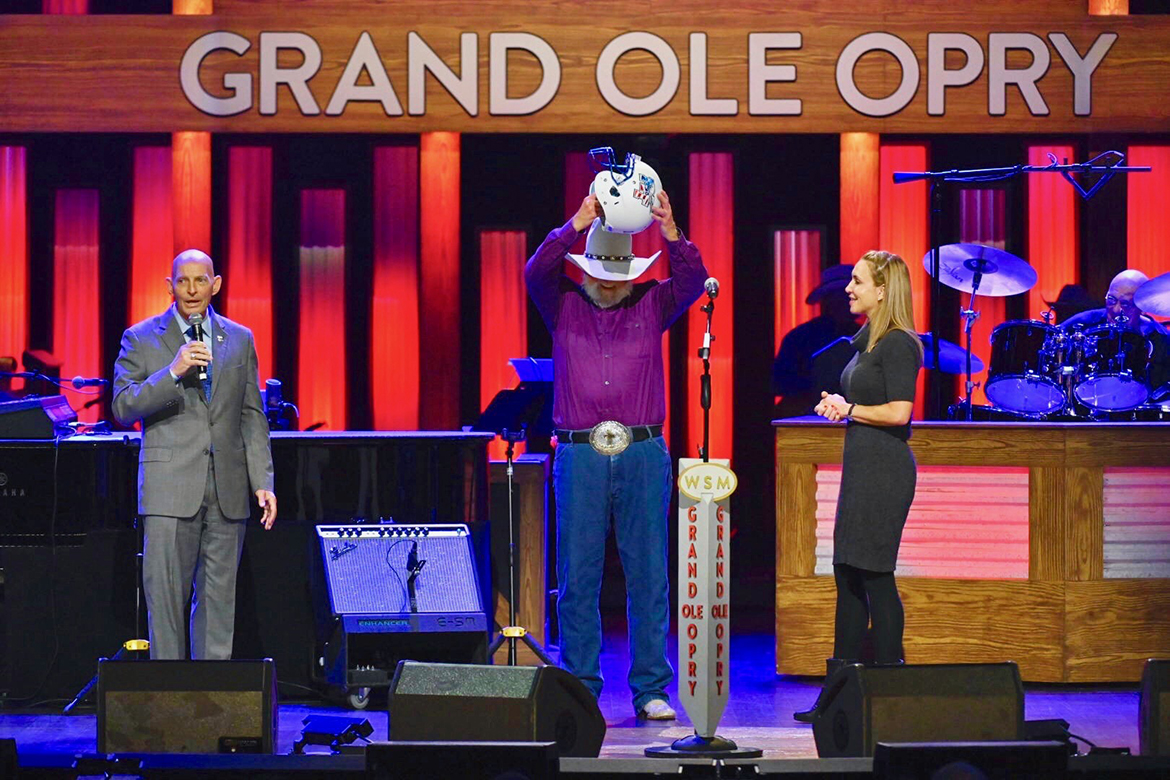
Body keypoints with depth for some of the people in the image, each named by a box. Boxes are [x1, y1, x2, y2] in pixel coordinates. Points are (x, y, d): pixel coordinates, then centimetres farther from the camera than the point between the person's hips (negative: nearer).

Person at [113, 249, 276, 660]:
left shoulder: (239, 339, 12)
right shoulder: (141, 338, 4)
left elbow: (252, 416, 13)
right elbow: (123, 407, -5)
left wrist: (262, 482, 5)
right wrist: (173, 372, -17)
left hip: (227, 489, 3)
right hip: (170, 487, -3)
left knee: (219, 596, 4)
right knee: (166, 594, -4)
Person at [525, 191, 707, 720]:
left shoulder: (652, 305, 10)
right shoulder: (563, 307, 9)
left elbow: (693, 279, -5)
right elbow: (536, 273, -9)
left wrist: (671, 232, -22)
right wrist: (575, 226, -22)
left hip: (643, 454, 1)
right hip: (580, 455, 0)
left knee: (648, 575, 1)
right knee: (578, 576, 1)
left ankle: (651, 691, 6)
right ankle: (580, 690, 7)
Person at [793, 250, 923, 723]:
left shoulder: (897, 344, -13)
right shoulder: (868, 341, 16)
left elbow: (898, 412, -20)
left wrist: (849, 411, -8)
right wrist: (837, 406, 7)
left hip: (884, 469, -10)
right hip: (863, 467, 10)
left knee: (874, 575, -7)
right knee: (847, 575, 10)